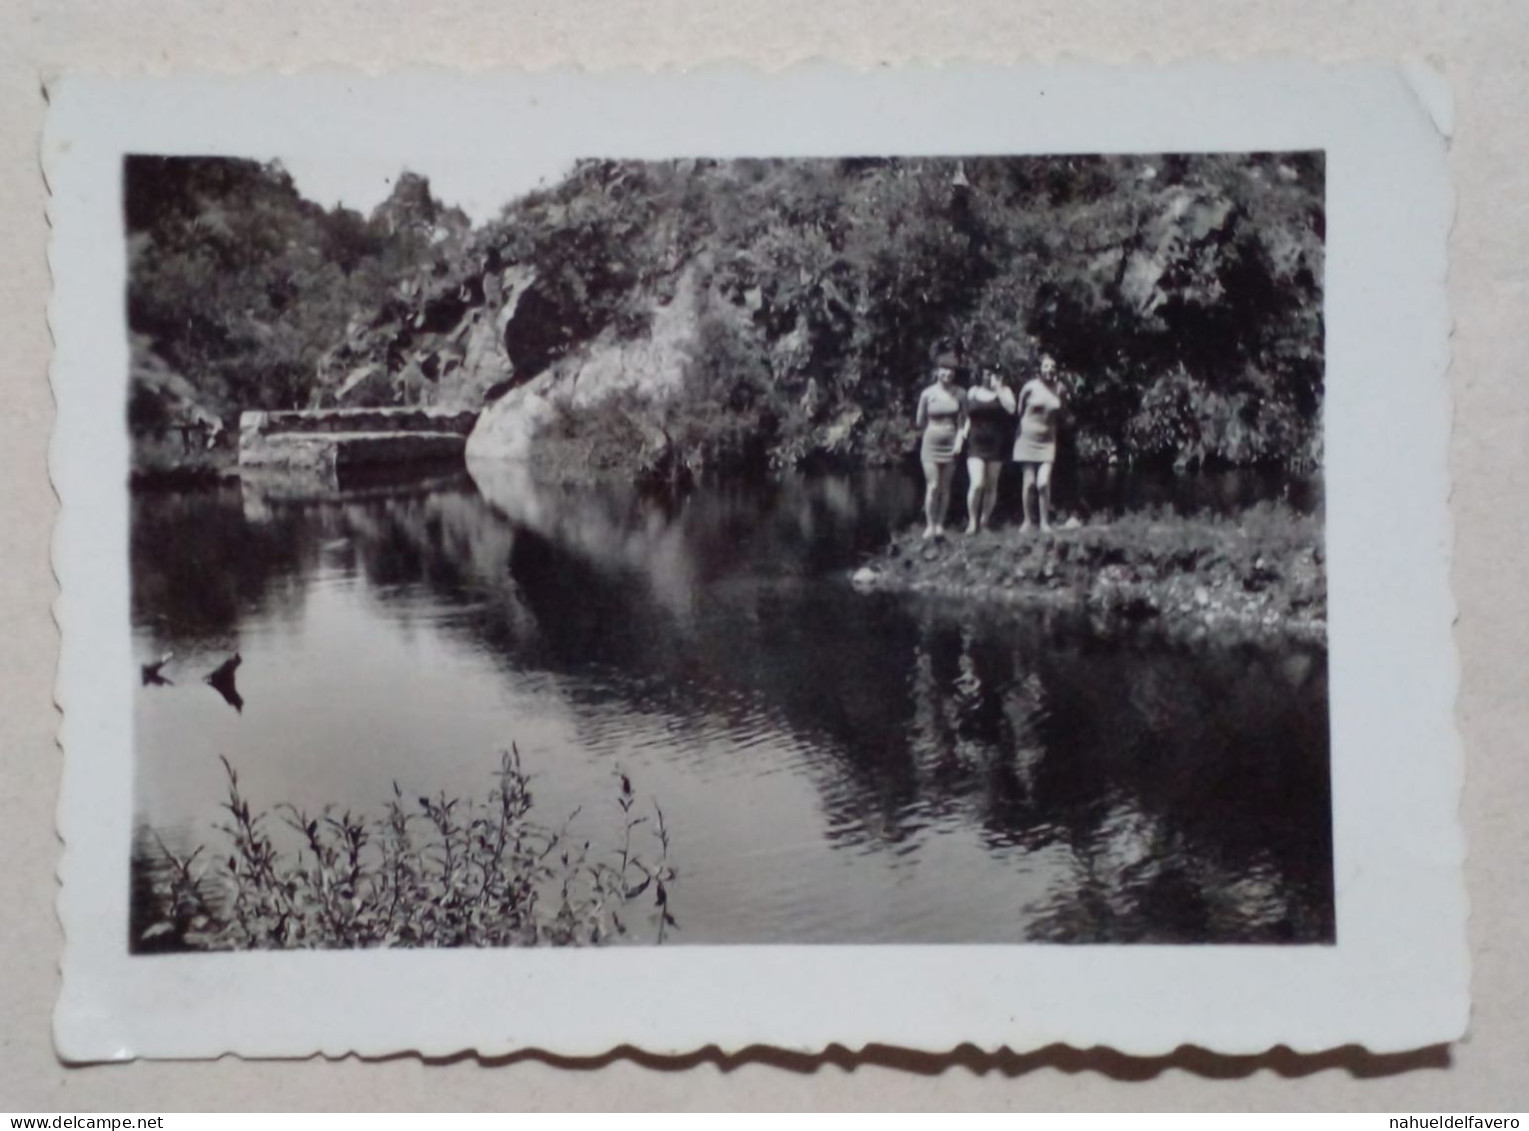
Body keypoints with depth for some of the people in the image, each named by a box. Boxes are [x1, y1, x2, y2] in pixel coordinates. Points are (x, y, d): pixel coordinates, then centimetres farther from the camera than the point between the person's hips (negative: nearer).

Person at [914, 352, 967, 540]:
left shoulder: (960, 394, -2)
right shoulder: (927, 394, -5)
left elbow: (962, 421, 5)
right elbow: (919, 422, 5)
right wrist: (935, 429, 8)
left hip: (951, 444, 1)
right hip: (931, 443, -1)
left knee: (945, 487, 6)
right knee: (932, 486, -7)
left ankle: (940, 525, 14)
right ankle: (930, 526, -1)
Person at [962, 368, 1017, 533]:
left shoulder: (1004, 390, 4)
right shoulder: (972, 392, 9)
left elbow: (1011, 409, -14)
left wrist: (998, 388, -15)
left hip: (995, 445, 0)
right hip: (975, 444, 0)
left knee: (991, 486, 7)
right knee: (977, 484, -15)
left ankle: (985, 521, 19)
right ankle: (972, 521, -4)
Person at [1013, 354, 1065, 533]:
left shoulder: (1058, 391, 1)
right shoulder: (1030, 387, -7)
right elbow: (1019, 411, 4)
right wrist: (1022, 428, 9)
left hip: (1048, 441, 2)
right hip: (1028, 438, -2)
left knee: (1043, 483, -9)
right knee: (1029, 482, -1)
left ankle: (1045, 522, 1)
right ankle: (1028, 520, 13)